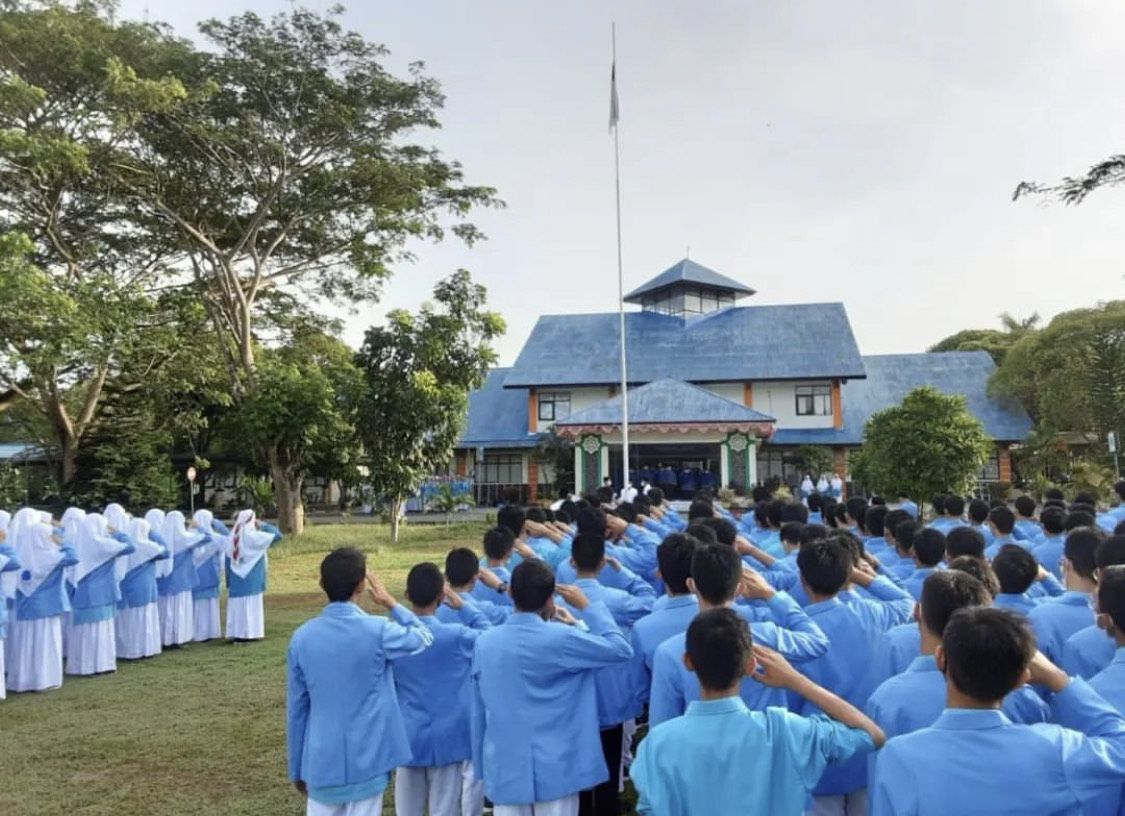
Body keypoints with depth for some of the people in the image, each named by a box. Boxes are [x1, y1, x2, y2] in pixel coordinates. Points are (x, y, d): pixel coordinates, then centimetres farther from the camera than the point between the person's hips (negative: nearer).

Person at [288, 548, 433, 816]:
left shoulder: (302, 637, -4)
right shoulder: (377, 631, -14)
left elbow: (296, 708, 4)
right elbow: (424, 637, 7)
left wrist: (297, 768, 15)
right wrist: (391, 603, 17)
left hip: (320, 761, 3)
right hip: (366, 761, -3)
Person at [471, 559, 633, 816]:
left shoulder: (485, 642, -2)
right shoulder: (561, 639, -16)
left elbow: (479, 712, 7)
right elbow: (621, 649, -6)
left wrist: (482, 764, 18)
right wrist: (587, 607, 1)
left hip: (504, 768, 4)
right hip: (555, 768, -4)